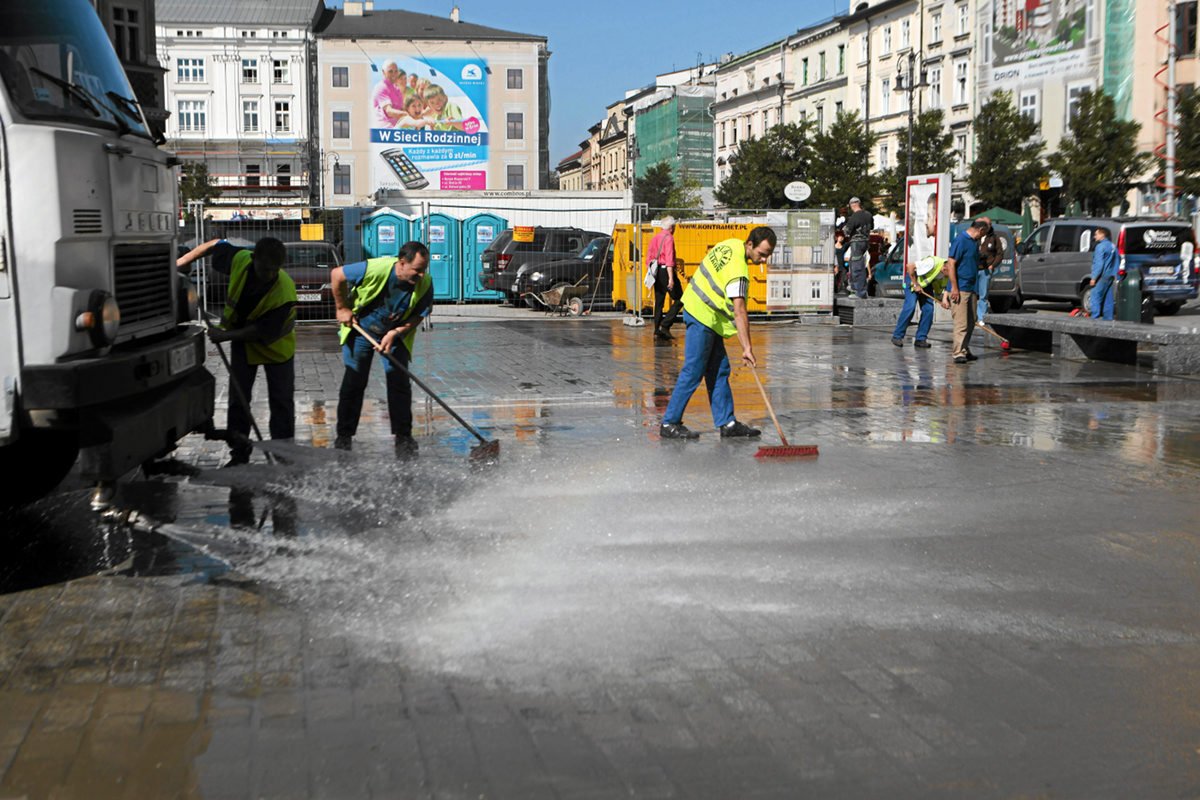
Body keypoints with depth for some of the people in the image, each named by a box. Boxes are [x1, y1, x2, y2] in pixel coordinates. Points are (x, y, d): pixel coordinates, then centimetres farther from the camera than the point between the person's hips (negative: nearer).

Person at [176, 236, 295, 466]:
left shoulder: (285, 292, -36)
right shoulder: (240, 259, -26)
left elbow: (263, 331, -28)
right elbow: (215, 244, -4)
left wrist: (226, 335, -28)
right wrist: (183, 261, -5)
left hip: (276, 344, -3)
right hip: (242, 340, 4)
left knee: (282, 402, -1)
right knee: (238, 399, 5)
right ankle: (239, 454, 14)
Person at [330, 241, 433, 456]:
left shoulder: (425, 283, -22)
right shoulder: (375, 269, -32)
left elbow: (419, 315, -9)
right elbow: (337, 275, -17)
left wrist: (395, 333, -21)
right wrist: (343, 308, -10)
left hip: (396, 334, 2)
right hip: (361, 329, -2)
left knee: (399, 382, -7)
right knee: (353, 382, 2)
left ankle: (403, 437, 2)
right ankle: (344, 436, 13)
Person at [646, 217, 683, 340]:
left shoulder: (655, 237, 15)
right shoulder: (668, 238, -9)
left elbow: (649, 256, 17)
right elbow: (669, 259, -18)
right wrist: (671, 278, -21)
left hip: (656, 271, 8)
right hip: (665, 270, -8)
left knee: (659, 302, 11)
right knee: (679, 300, -1)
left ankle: (657, 331, 10)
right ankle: (665, 325, -11)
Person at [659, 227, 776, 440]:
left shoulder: (732, 244, 3)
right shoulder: (738, 270, -25)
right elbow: (739, 312, -31)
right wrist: (747, 348, -33)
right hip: (702, 316, -10)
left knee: (719, 370, 9)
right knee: (693, 371, -6)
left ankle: (727, 423, 12)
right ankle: (669, 424, -1)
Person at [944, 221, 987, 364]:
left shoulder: (974, 241, 13)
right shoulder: (961, 240, -14)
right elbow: (951, 264, -18)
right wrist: (954, 287, -20)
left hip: (971, 288, 9)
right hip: (960, 289, -9)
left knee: (970, 322, 14)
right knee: (961, 323, -9)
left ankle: (965, 350, 23)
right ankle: (958, 353, -5)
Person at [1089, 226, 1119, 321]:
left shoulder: (1101, 246, -9)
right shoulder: (1112, 246, 17)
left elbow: (1099, 263, -16)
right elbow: (1117, 262, 18)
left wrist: (1094, 277, -15)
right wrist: (1115, 276, 20)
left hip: (1102, 276, -9)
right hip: (1111, 276, 9)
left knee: (1096, 296, -9)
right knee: (1108, 299, 9)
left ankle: (1095, 317, -16)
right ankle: (1108, 318, 9)